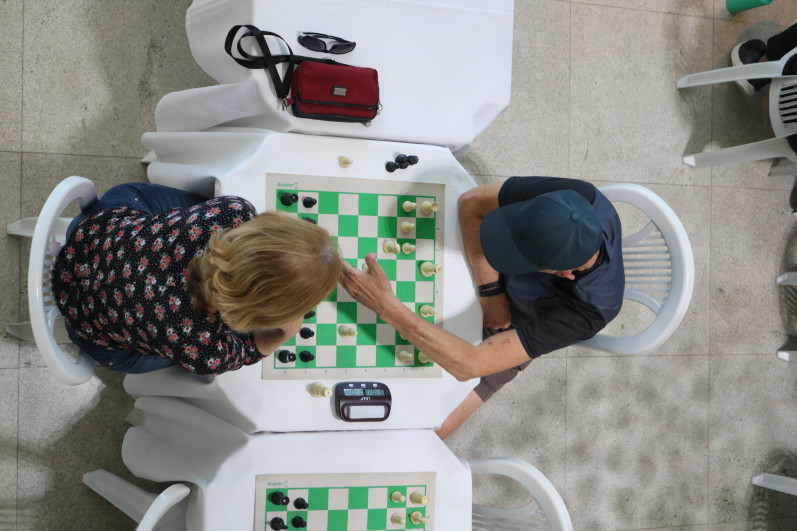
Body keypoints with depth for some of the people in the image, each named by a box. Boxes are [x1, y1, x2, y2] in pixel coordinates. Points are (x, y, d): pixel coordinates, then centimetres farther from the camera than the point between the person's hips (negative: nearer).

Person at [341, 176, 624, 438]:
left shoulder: (590, 309, -43)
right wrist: (491, 290, -26)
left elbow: (470, 364, -43)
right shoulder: (575, 198, -36)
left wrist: (386, 307, -47)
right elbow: (471, 202, -21)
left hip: (505, 333, -3)